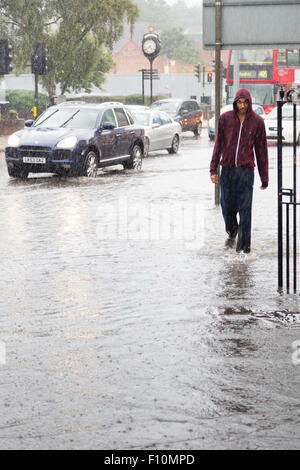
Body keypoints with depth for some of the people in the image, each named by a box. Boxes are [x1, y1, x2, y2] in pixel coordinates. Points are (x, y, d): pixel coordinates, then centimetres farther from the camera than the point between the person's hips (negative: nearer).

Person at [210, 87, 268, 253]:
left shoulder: (257, 121, 2)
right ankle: (232, 233, 34)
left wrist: (264, 178, 5)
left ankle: (243, 246, 1)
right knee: (227, 206, 5)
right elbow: (218, 145, 7)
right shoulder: (225, 118, 3)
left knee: (245, 209, -5)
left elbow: (261, 150, 6)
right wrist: (213, 169, 1)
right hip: (227, 169, 1)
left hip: (246, 170, -1)